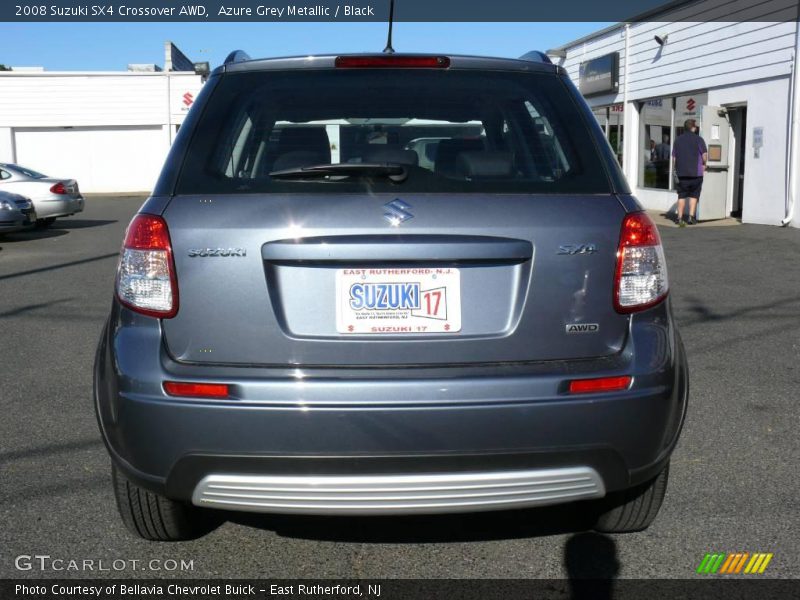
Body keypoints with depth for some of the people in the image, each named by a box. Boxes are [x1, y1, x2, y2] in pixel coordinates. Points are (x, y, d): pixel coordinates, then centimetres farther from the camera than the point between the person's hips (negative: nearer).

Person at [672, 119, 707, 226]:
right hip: (696, 172, -3)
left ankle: (680, 217, 4)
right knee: (694, 195, 9)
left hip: (681, 172, 3)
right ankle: (691, 217, 5)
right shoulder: (698, 139, -6)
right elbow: (704, 155, -9)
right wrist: (704, 164, 10)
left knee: (681, 196, 8)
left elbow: (674, 156, 9)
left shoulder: (678, 139, 7)